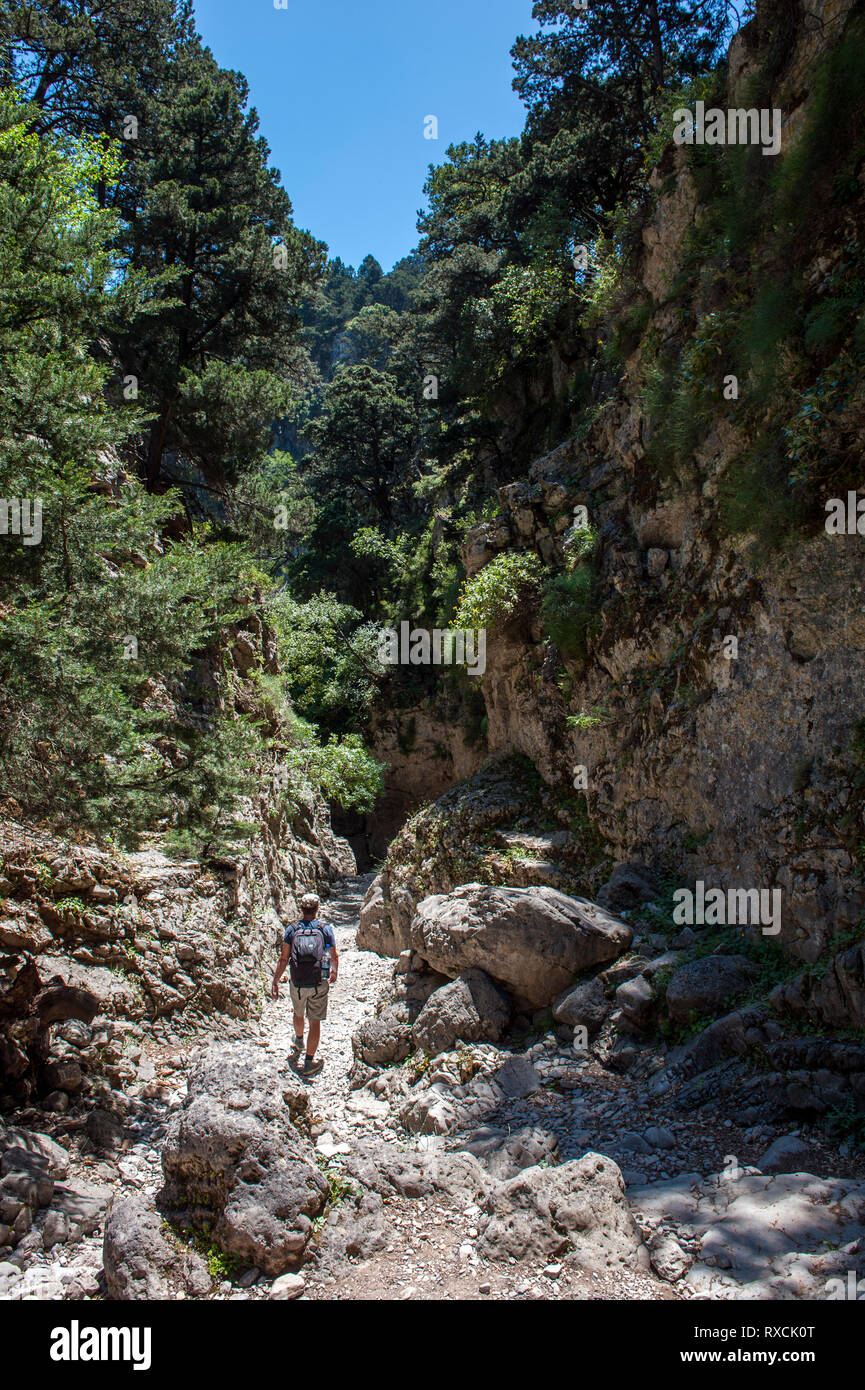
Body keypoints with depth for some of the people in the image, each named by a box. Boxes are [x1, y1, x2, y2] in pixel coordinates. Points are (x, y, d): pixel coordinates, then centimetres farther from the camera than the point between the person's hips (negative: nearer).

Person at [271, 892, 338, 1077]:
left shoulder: (292, 929, -5)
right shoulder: (325, 929, -5)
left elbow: (284, 959, -7)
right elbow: (334, 956, 7)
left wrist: (275, 982, 1)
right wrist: (334, 972, 27)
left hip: (297, 983, 2)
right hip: (319, 984, -2)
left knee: (298, 1013, 27)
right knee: (315, 1022, 5)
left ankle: (298, 1041, 53)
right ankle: (309, 1062, 3)